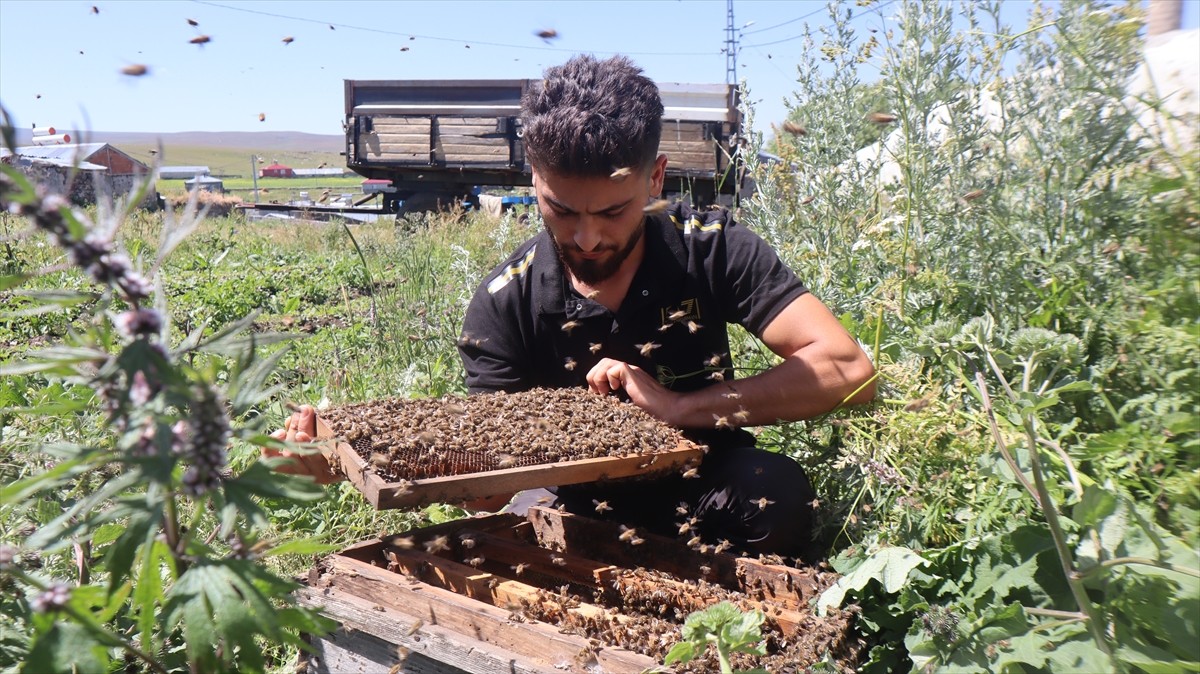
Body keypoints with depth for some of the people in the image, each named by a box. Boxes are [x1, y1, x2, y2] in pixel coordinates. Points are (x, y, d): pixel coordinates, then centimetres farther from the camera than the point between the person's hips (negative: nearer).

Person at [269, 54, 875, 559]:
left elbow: (848, 368, -21)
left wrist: (681, 409, -29)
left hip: (704, 494, 0)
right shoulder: (506, 301, -13)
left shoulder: (711, 249, -14)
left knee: (775, 488, -31)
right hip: (579, 510, 1)